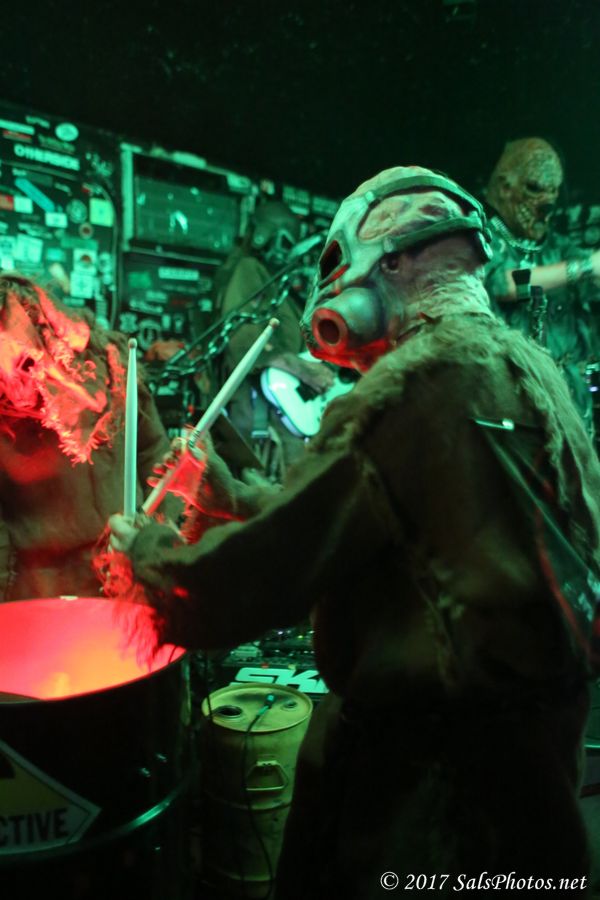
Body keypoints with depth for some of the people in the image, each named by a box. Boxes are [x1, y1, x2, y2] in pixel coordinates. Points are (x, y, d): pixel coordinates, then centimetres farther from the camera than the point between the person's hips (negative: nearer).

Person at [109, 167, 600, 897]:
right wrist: (231, 499, 15)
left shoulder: (413, 383, -22)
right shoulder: (529, 364, 8)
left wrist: (147, 552, -1)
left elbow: (272, 571, -20)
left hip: (435, 752, -9)